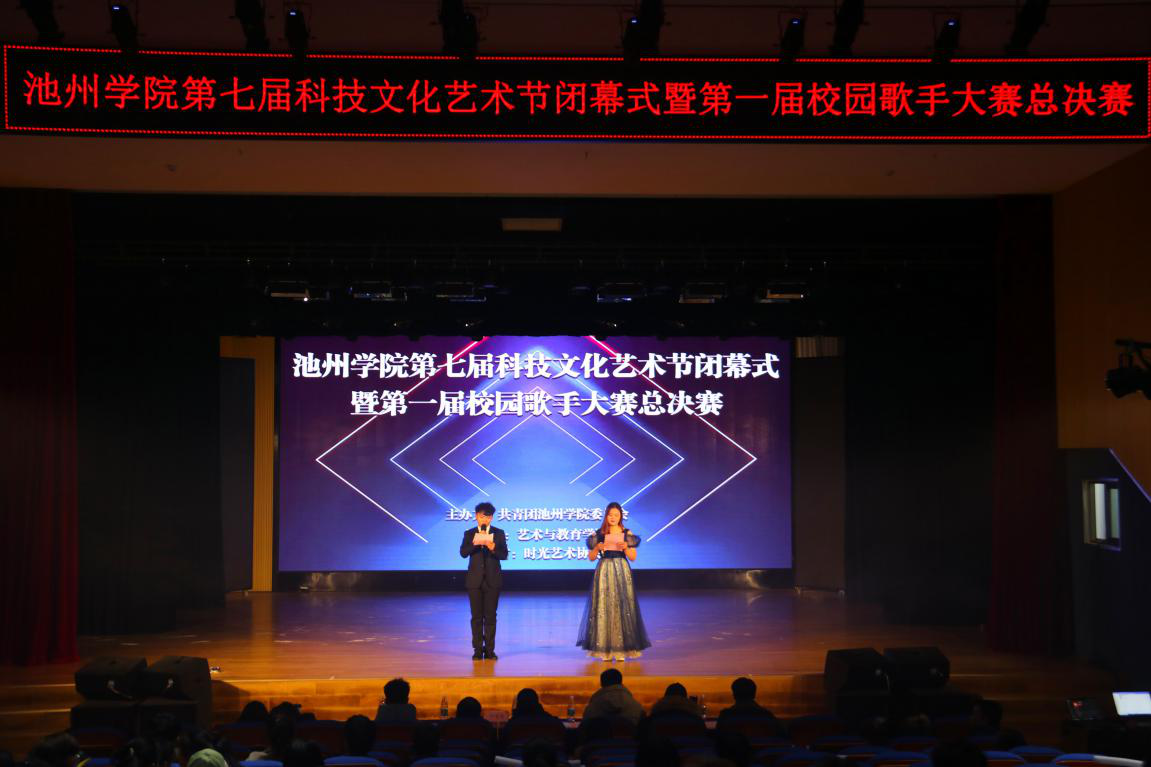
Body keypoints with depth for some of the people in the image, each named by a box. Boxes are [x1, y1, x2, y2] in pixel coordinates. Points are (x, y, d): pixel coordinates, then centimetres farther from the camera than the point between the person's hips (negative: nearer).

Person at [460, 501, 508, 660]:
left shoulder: (499, 533, 4)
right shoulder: (469, 534, 6)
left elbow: (504, 555, -5)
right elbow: (463, 553, -7)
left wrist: (493, 548, -24)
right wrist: (474, 544, -24)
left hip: (492, 580, 0)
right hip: (475, 580, 0)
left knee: (490, 616, 2)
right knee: (477, 616, 2)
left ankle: (489, 649, 7)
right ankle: (477, 649, 8)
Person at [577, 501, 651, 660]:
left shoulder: (627, 534, 4)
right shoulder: (598, 534, 3)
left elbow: (633, 557, 4)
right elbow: (591, 558, 4)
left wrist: (626, 548, -14)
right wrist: (597, 548, -15)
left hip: (622, 572, 0)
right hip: (604, 572, 0)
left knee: (622, 607, -4)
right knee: (603, 607, -3)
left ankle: (622, 649, 2)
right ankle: (605, 649, 2)